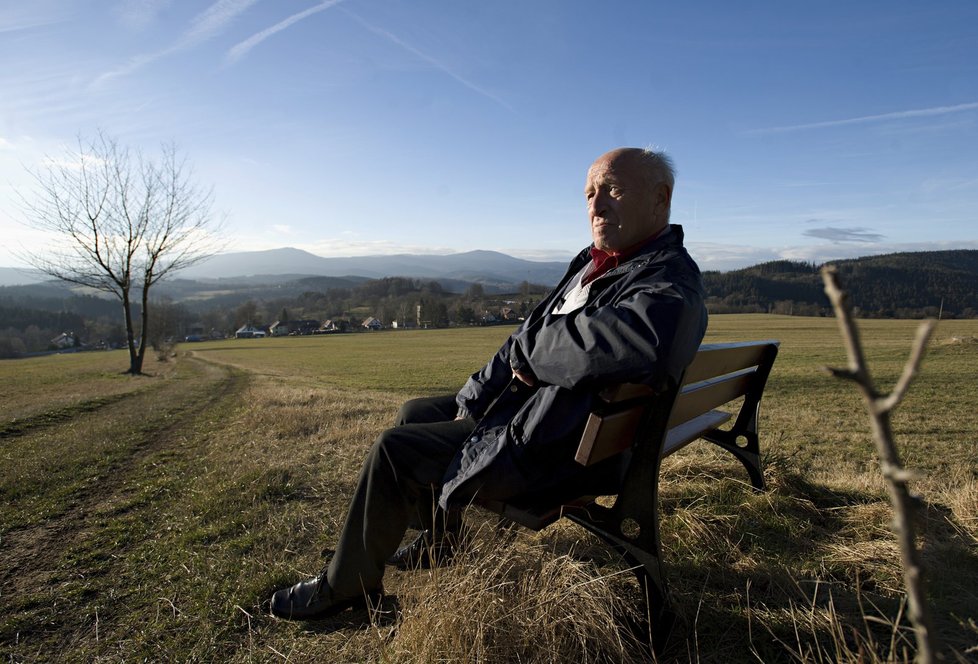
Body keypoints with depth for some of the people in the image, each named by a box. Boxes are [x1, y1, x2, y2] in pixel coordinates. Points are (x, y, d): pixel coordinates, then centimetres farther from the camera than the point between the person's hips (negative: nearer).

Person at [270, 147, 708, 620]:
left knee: (394, 449, -9)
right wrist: (473, 400, 1)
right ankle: (438, 539, 35)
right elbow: (525, 341, 9)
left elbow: (610, 346, -45)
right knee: (415, 414, 18)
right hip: (520, 405, 10)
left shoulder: (668, 287, -21)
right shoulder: (594, 263, 8)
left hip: (548, 451, -10)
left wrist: (526, 348, -25)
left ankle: (346, 585, 16)